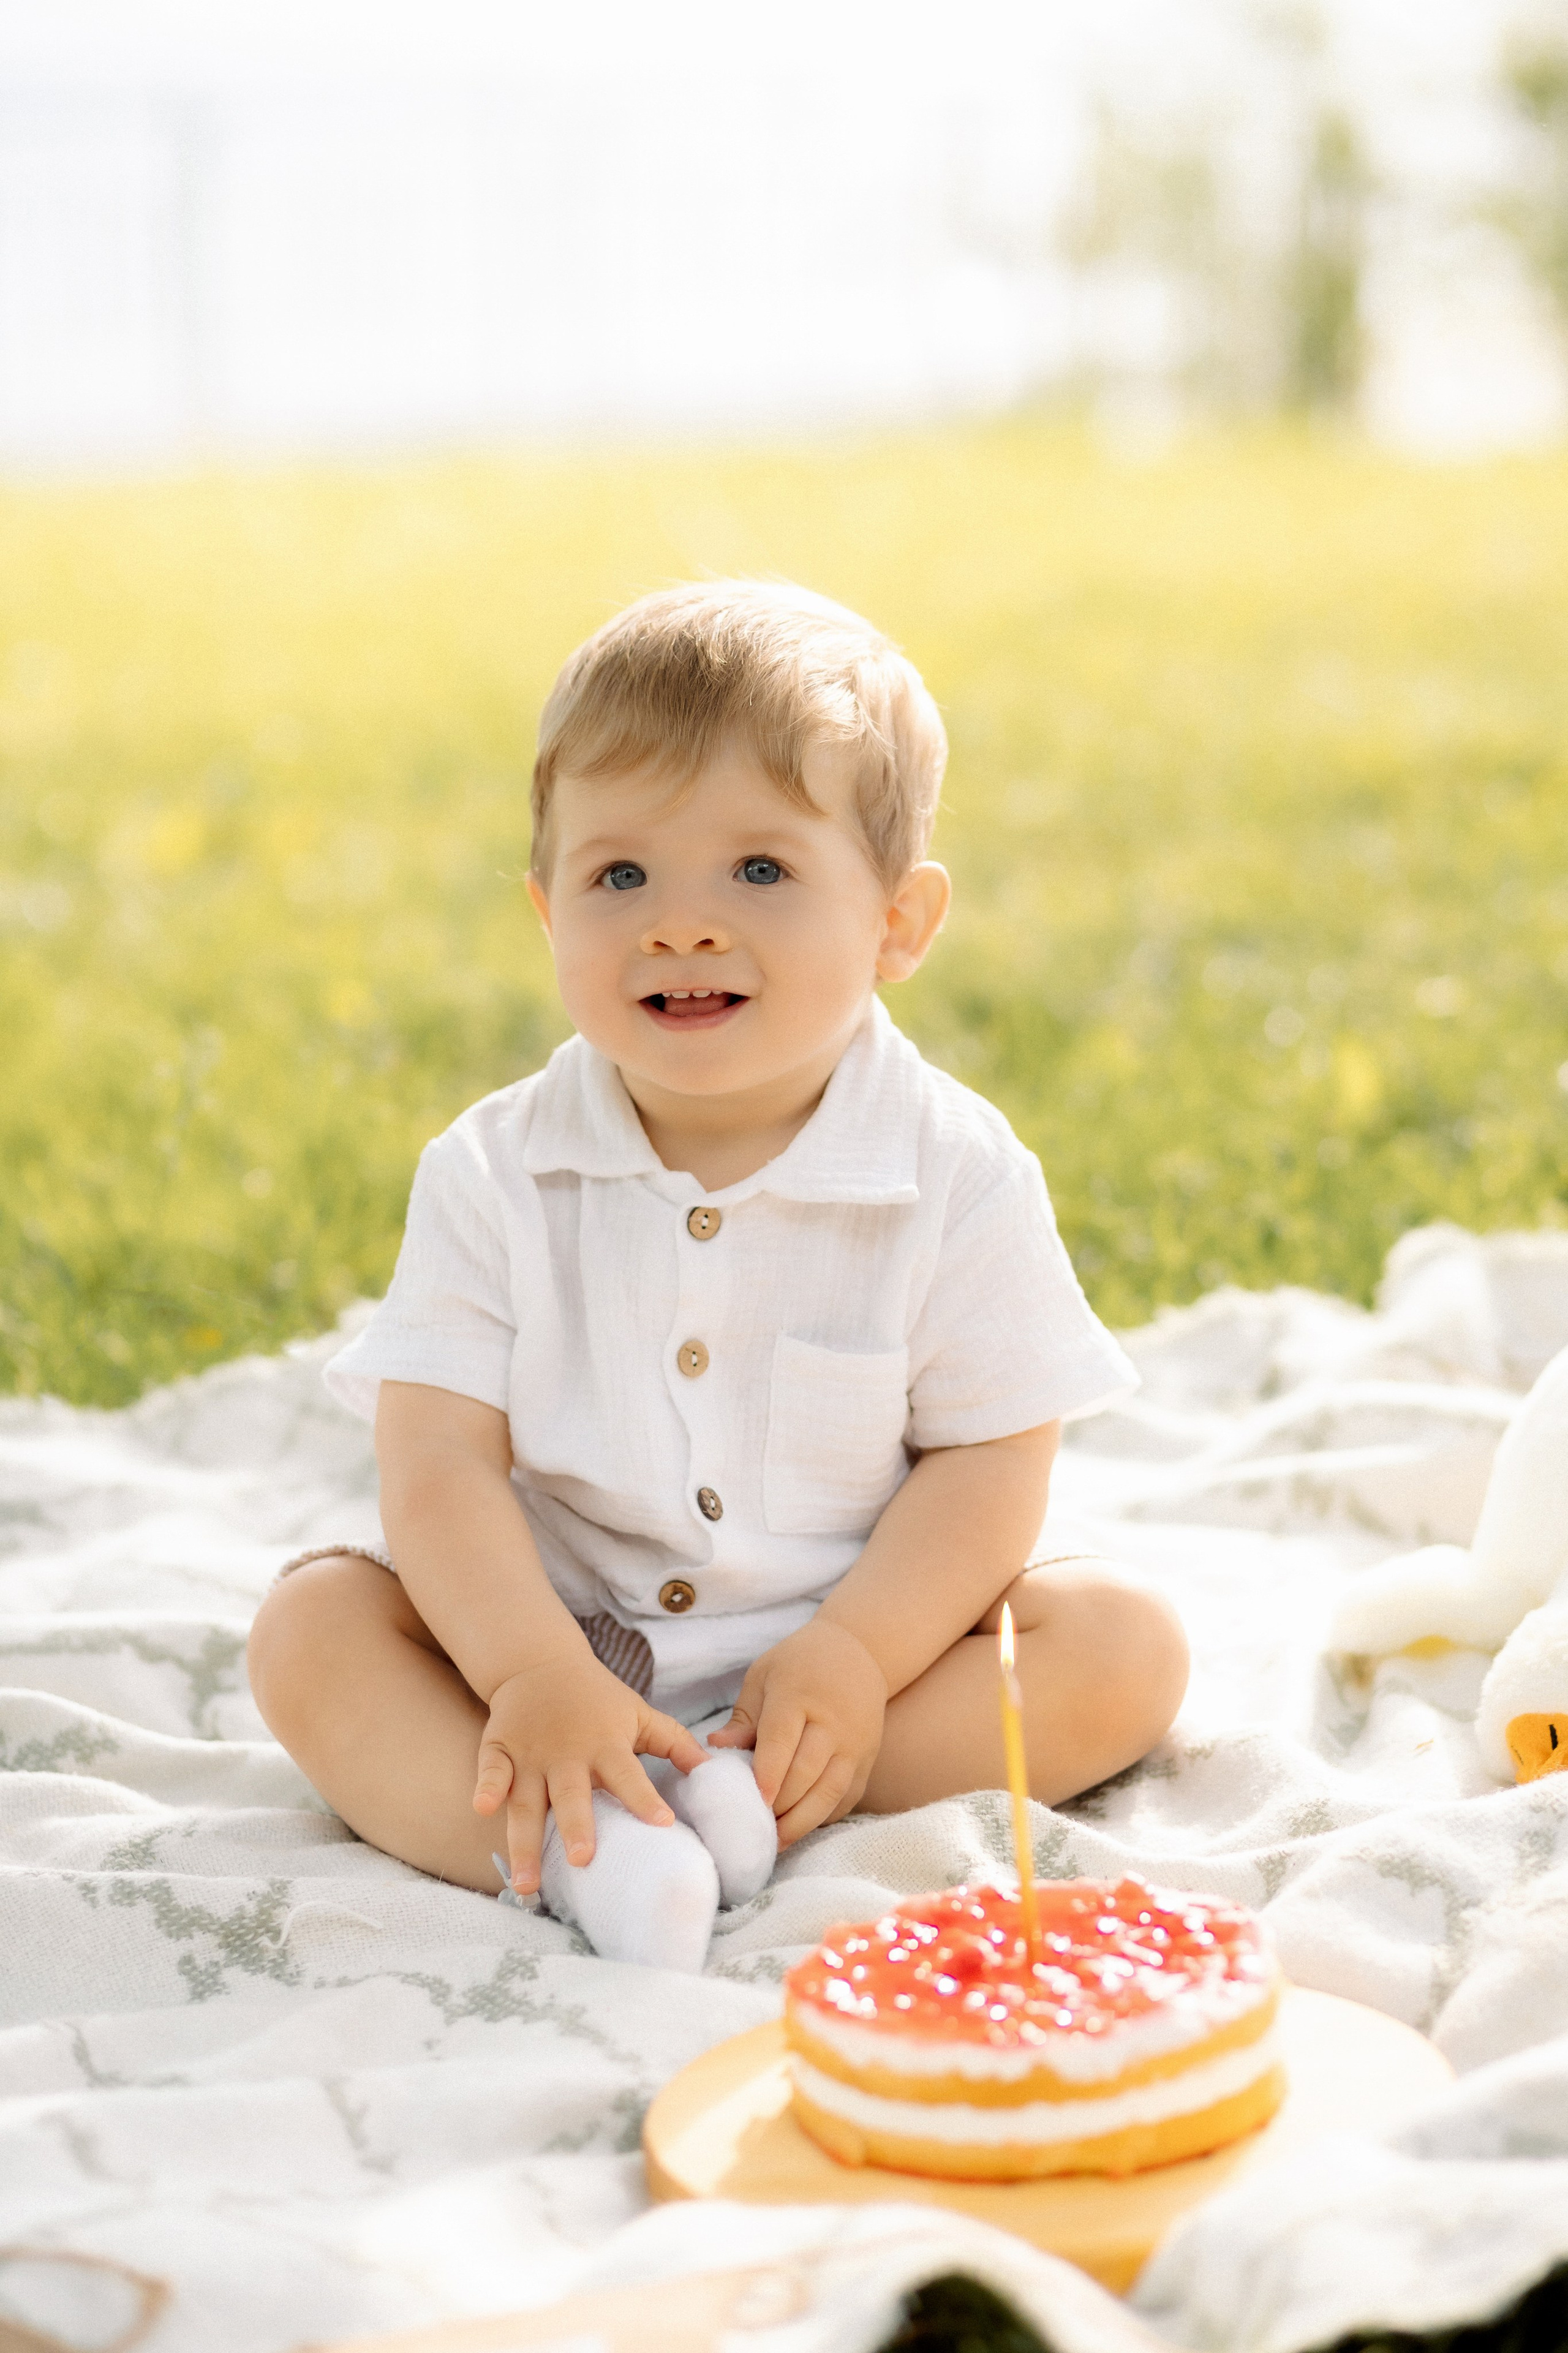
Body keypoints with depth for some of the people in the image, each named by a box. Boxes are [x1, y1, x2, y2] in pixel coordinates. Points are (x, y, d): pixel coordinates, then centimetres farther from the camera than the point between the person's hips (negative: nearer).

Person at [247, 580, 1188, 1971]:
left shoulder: (959, 1176, -9)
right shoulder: (493, 1177, -7)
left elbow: (990, 1462, -9)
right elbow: (439, 1461, -12)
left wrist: (853, 1659, -23)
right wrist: (533, 1672, -28)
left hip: (863, 1636, 0)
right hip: (555, 1643, 1)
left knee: (1126, 1646, -20)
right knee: (310, 1627, -18)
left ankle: (734, 1804, -29)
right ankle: (571, 1849, -39)